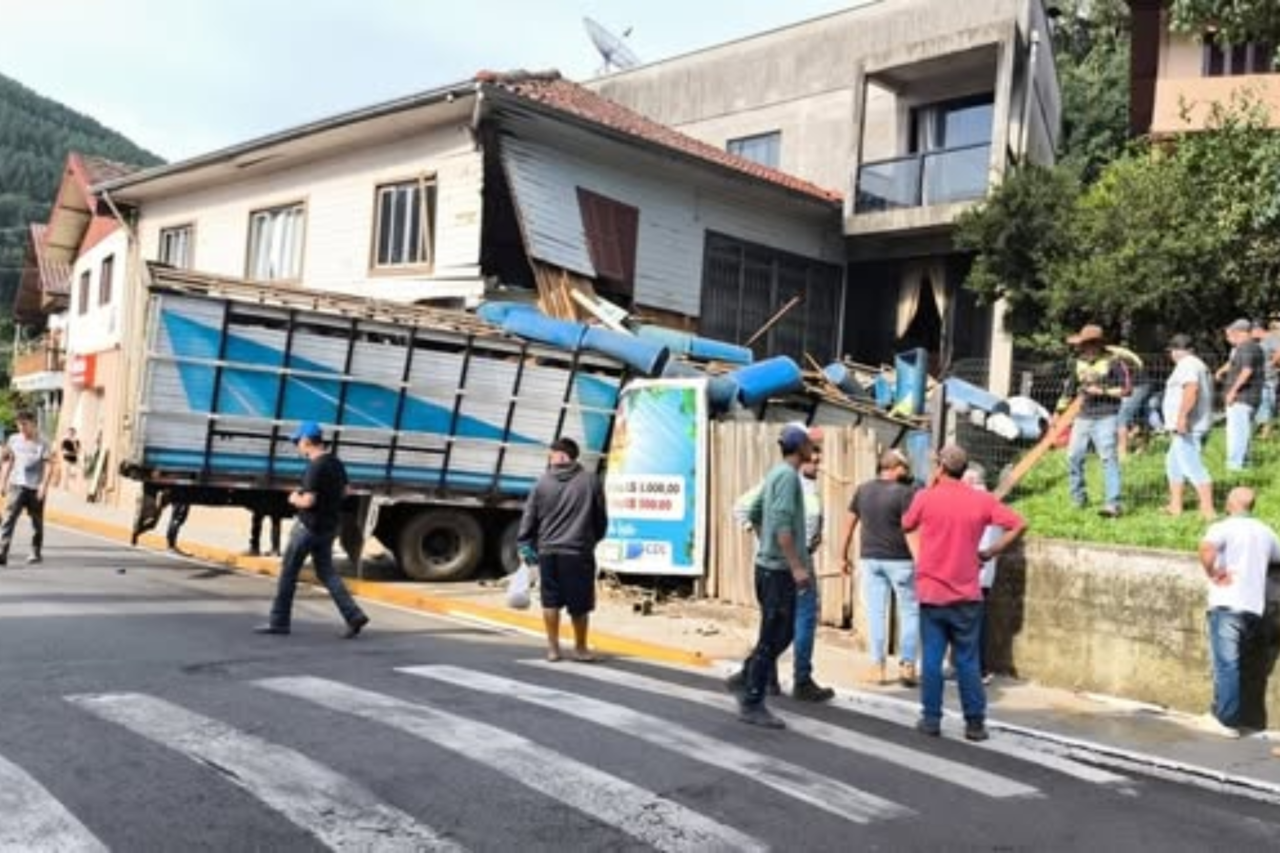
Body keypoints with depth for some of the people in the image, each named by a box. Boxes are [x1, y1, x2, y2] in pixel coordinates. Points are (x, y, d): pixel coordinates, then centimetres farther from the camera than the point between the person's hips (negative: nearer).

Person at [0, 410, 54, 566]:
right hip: (17, 485, 2)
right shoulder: (13, 440, 7)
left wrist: (44, 485, -20)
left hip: (36, 487, -2)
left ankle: (36, 553, 24)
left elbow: (48, 466, -9)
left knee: (37, 521, 9)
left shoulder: (41, 444, -4)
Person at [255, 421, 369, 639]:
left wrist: (294, 499, -5)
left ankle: (279, 621, 15)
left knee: (288, 572, 6)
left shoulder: (315, 467, -20)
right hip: (329, 527, 8)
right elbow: (343, 492, 18)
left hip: (309, 527, -8)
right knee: (326, 572, 12)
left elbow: (308, 501, -24)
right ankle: (354, 616, 1)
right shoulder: (336, 463, 7)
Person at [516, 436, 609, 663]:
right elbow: (601, 518, 5)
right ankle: (580, 648, 18)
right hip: (578, 551, -1)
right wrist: (593, 540, 21)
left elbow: (529, 517, 2)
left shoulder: (543, 482, 0)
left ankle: (553, 647, 15)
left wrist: (524, 544, 12)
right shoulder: (591, 480, -1)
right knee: (580, 603, 8)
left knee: (551, 601, 11)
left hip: (547, 551, 1)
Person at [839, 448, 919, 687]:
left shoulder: (862, 490, 5)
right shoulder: (906, 492, -10)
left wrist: (844, 556, 17)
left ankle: (877, 667, 10)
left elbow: (849, 524, 9)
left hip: (869, 559, 4)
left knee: (875, 612, 8)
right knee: (910, 612, 9)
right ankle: (907, 666, 7)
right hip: (900, 560, -4)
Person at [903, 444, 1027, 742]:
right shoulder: (982, 500, -2)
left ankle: (931, 719, 10)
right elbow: (1019, 525, -3)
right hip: (966, 594, 1)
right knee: (967, 661, 7)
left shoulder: (925, 497, -6)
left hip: (931, 592, -1)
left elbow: (907, 526, 11)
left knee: (931, 658, 6)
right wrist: (990, 552, 2)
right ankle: (975, 722, 9)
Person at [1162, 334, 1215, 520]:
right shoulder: (1198, 364, 20)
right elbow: (1203, 393, 25)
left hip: (1187, 427, -11)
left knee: (1193, 466, -13)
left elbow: (1191, 388, -28)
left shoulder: (1186, 364, -12)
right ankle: (1175, 506, 25)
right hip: (1188, 426, 11)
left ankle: (1208, 510, -15)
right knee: (1173, 463, 20)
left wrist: (1182, 415, -32)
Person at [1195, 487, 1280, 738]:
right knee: (1229, 663, 16)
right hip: (1254, 607, 6)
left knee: (1226, 664, -3)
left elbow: (1206, 548, -27)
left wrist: (1212, 574, -14)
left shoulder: (1224, 527, -6)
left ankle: (1227, 721, -1)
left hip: (1227, 604, -6)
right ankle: (1221, 713, 20)